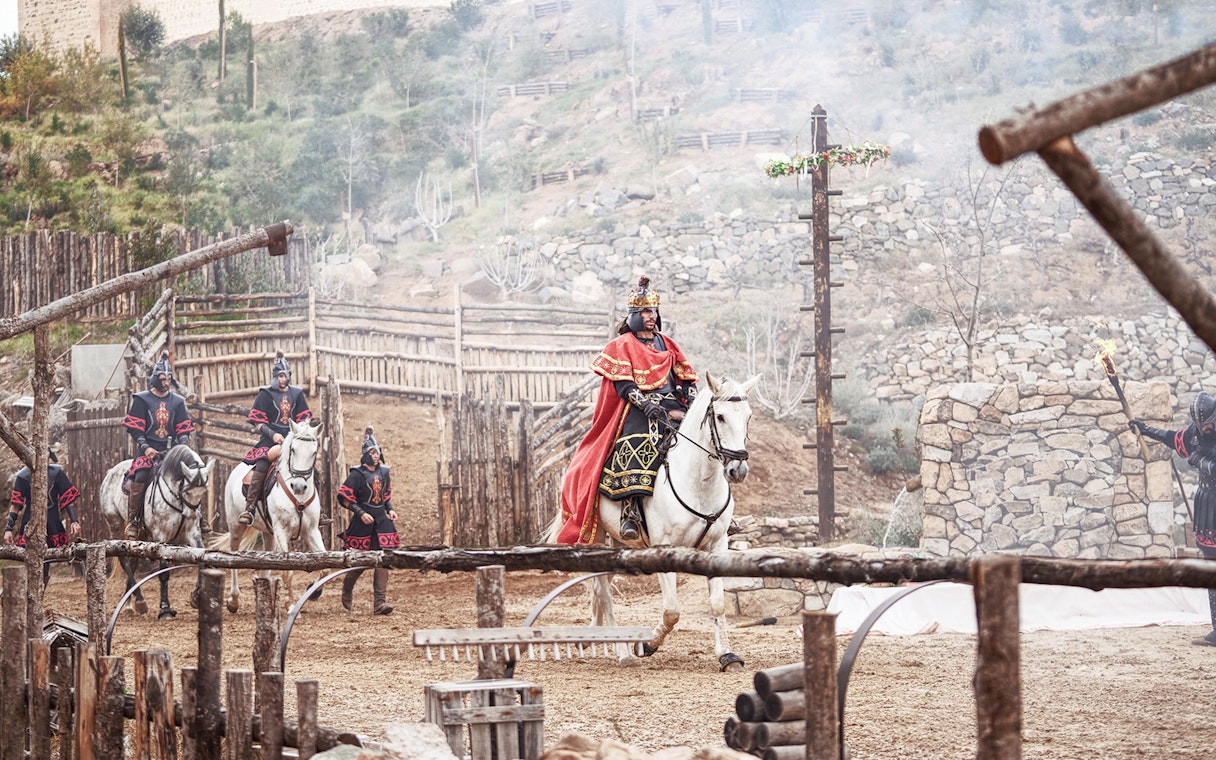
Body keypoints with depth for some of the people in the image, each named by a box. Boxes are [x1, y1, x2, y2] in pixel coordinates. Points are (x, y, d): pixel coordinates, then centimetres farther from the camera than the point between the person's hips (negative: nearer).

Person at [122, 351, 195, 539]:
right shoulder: (142, 400, 3)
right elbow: (135, 428, -2)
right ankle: (132, 520, -18)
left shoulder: (177, 402, 14)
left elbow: (184, 429, 14)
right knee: (140, 478, -26)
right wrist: (146, 448, -15)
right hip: (148, 449, -4)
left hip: (170, 450, 4)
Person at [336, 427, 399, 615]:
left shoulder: (384, 472, 8)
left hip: (382, 521, 5)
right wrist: (361, 513, -19)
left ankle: (379, 603, -9)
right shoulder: (357, 474, -9)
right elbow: (345, 498, -11)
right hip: (363, 523, -5)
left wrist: (390, 509, 5)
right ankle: (347, 590, 34)